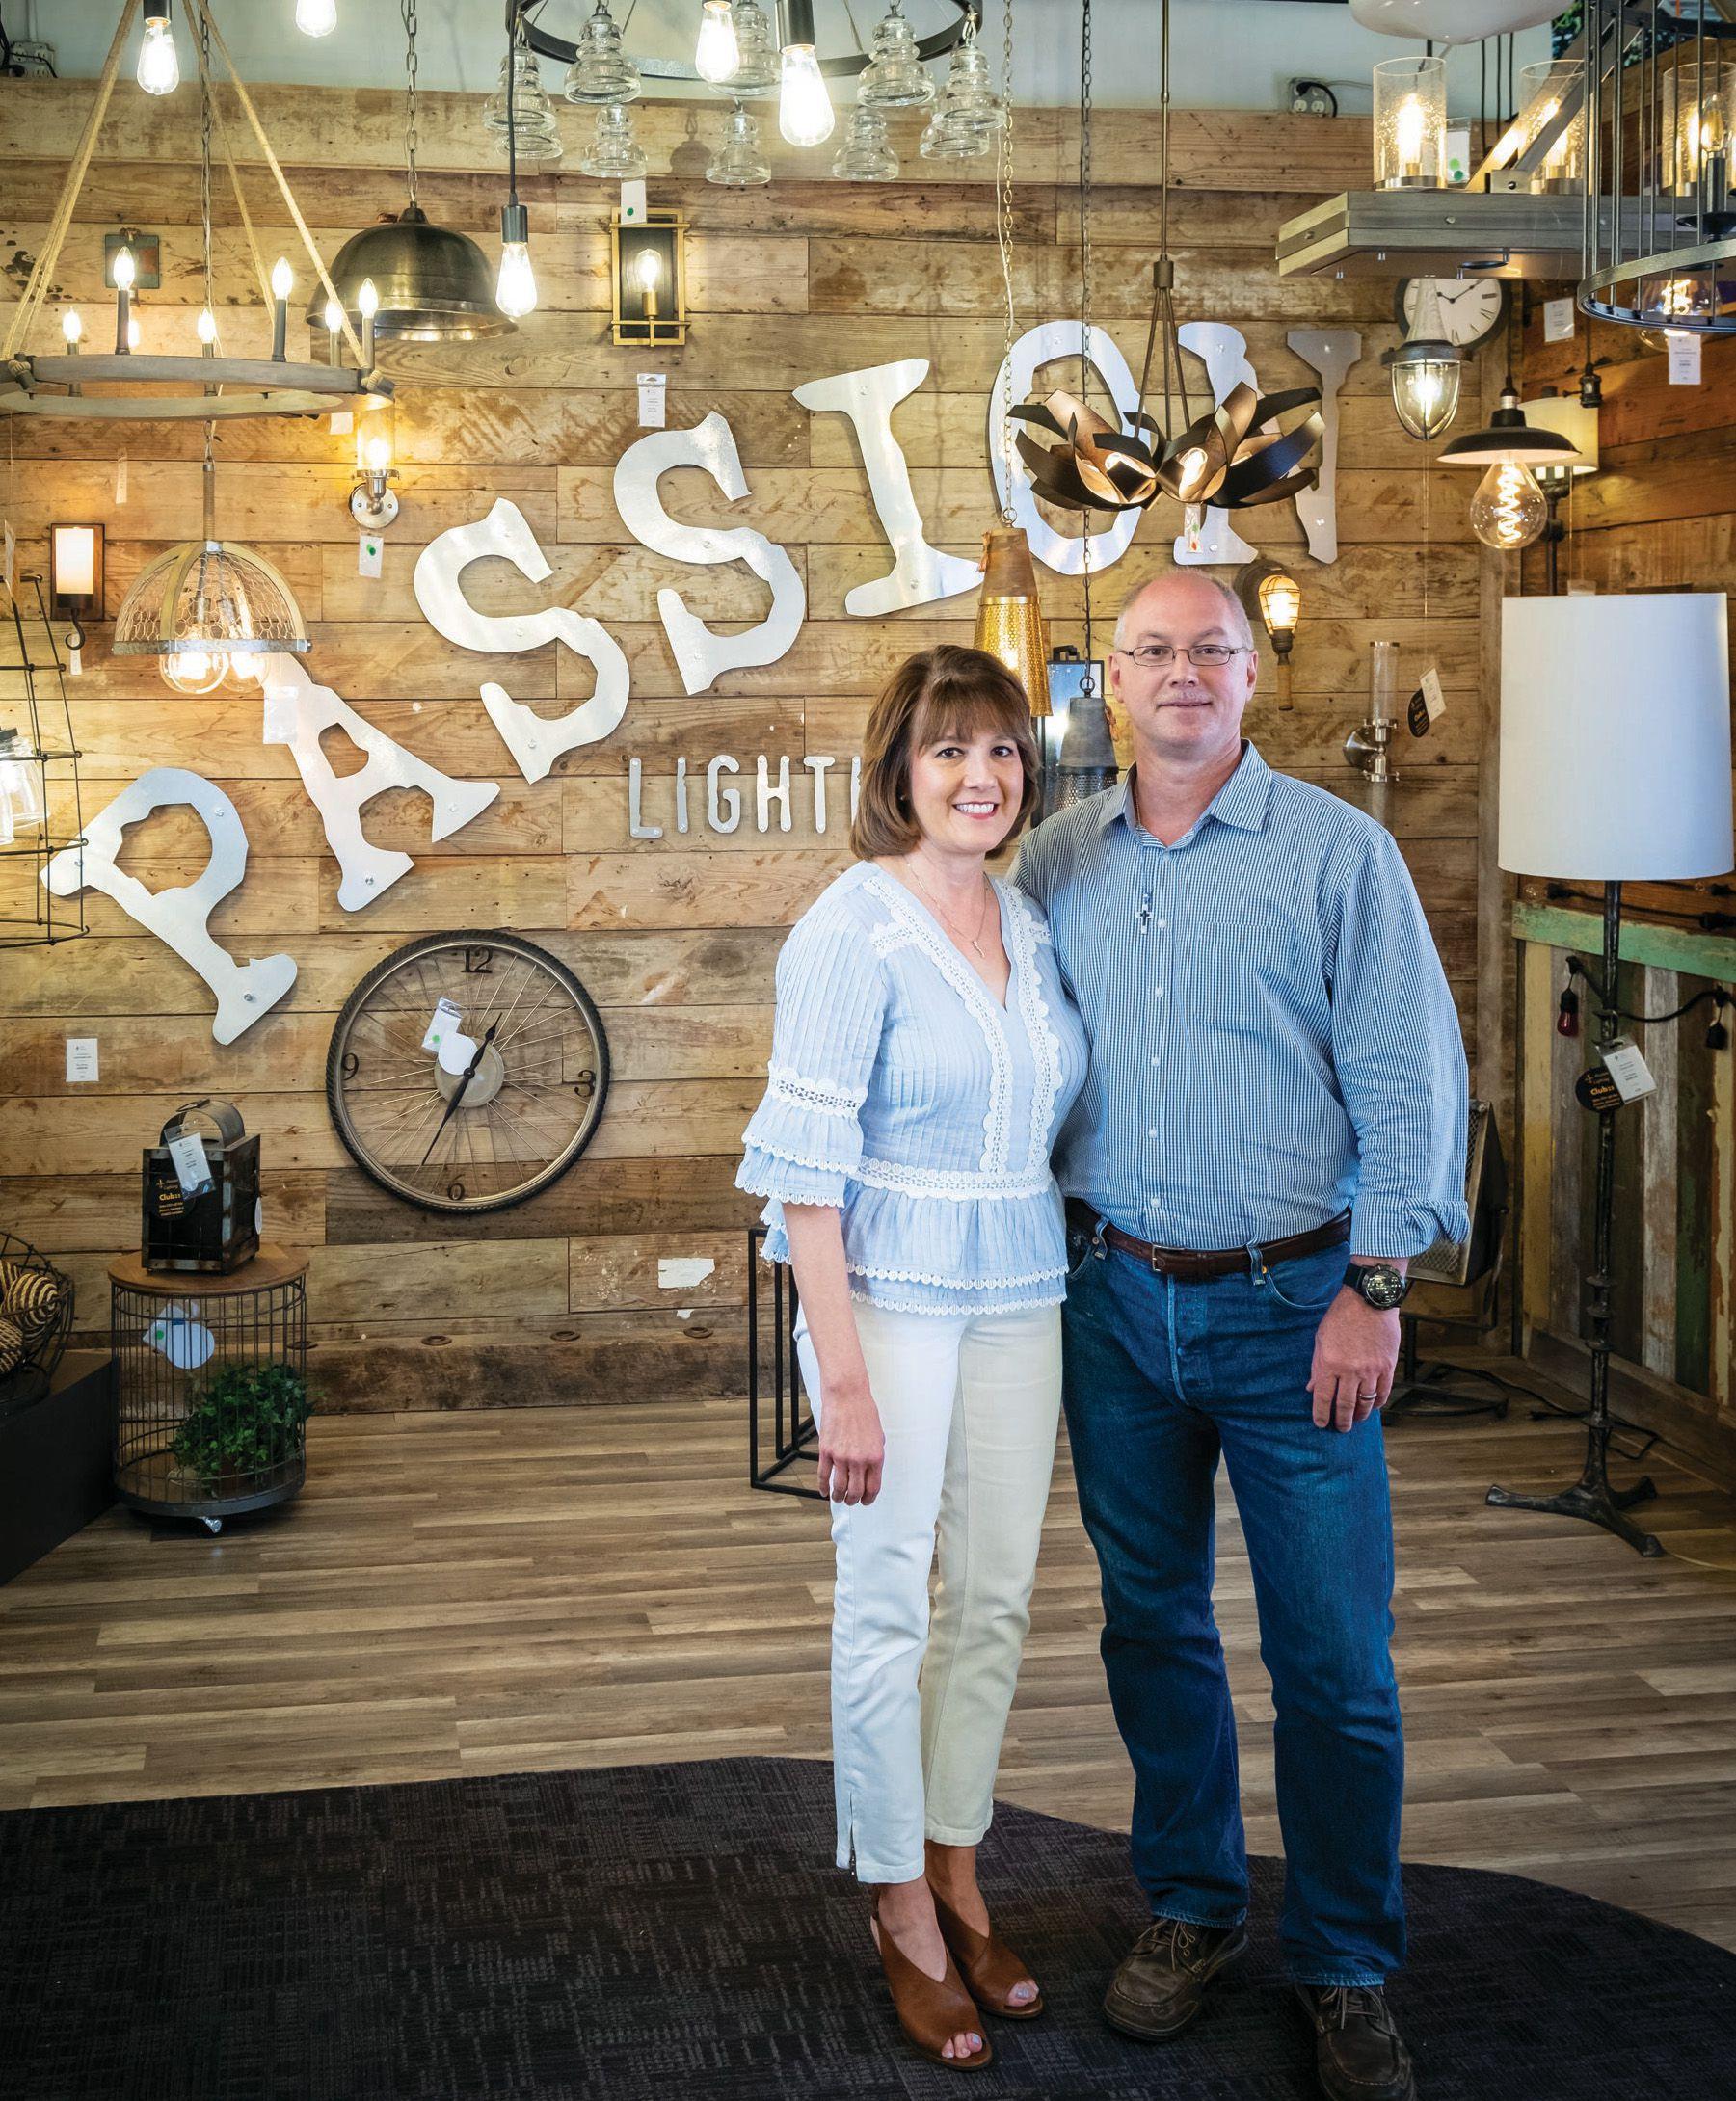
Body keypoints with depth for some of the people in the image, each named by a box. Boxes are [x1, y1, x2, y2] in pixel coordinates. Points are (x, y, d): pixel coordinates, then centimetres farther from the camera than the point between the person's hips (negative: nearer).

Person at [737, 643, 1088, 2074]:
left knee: (998, 1601, 13)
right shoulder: (854, 928, -13)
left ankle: (958, 1875, 30)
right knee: (889, 1608, 3)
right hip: (890, 1295, -6)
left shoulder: (1035, 928, 7)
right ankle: (904, 1916, 18)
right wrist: (844, 1379, -19)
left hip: (1021, 1296, 6)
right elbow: (806, 1165, -16)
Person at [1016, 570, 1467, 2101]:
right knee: (1152, 1625, 14)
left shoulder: (1336, 851, -4)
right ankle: (1190, 1912, 32)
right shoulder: (1060, 861, 6)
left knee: (1334, 1659, 1)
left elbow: (1410, 1079, -6)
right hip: (1115, 1299, 4)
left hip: (1291, 1302, -3)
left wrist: (1373, 1292, -11)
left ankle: (1349, 1973, 17)